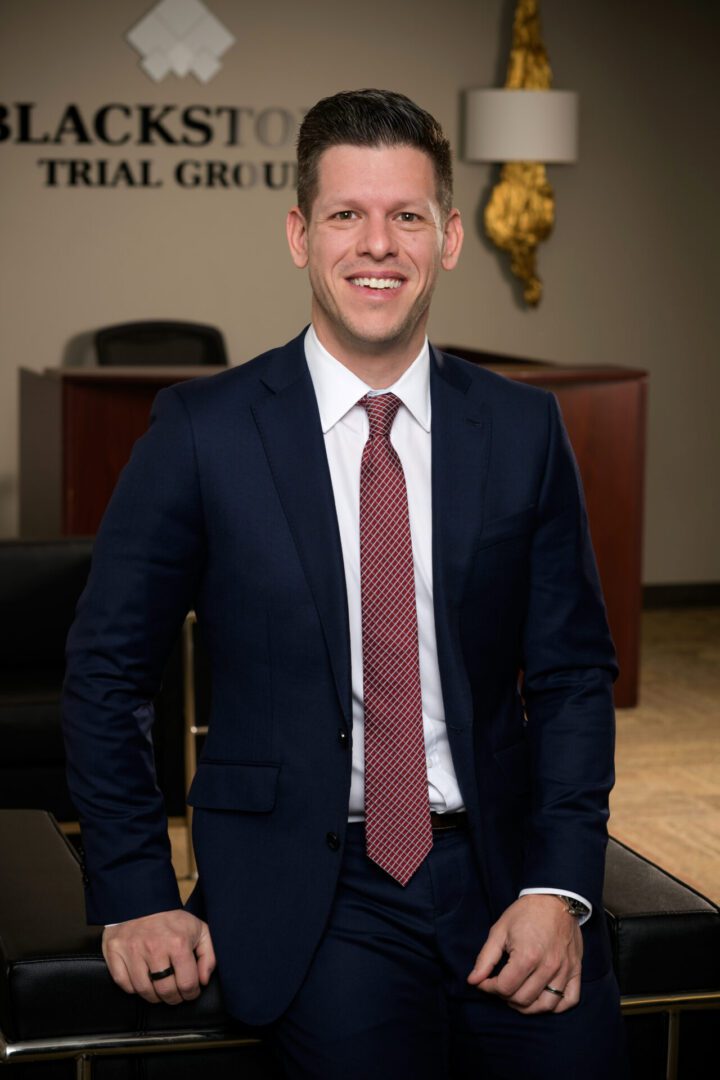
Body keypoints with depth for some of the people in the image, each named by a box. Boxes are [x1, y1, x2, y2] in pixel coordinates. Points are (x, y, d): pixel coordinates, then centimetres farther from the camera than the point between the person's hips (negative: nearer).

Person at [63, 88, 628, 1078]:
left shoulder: (524, 429, 4)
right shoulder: (202, 430, -2)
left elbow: (572, 672, 6)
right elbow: (108, 672, 3)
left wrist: (560, 885, -6)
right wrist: (135, 897, -3)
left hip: (499, 869, 2)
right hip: (307, 887, -1)